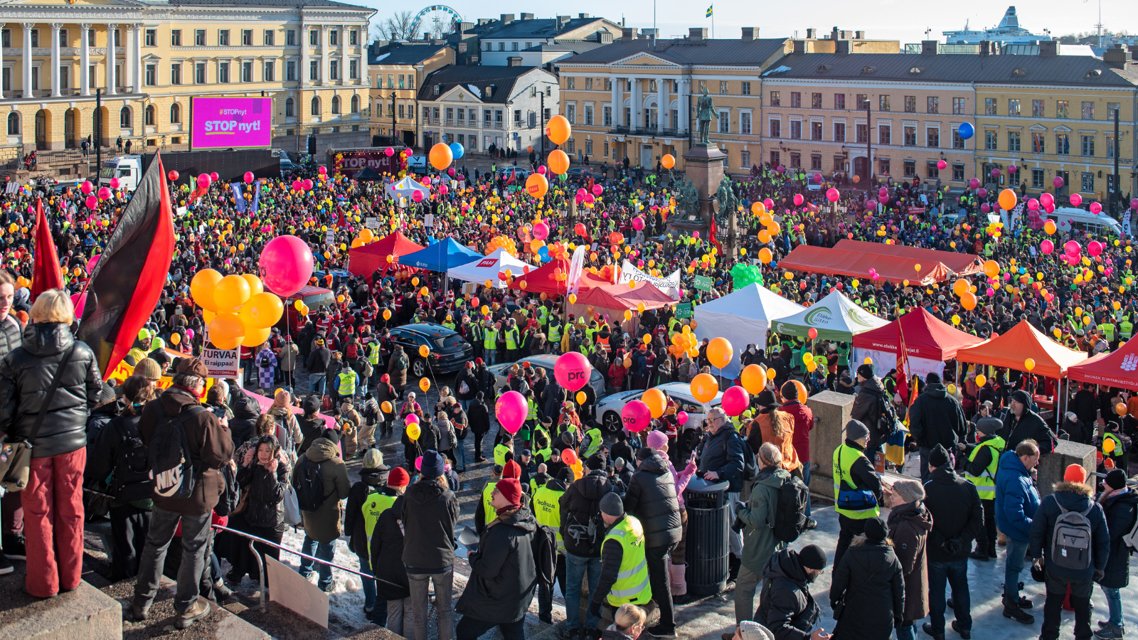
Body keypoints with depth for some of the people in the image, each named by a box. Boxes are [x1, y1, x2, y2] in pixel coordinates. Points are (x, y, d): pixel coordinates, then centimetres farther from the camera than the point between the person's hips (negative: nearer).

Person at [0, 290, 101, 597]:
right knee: (71, 509, 13)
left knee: (37, 513, 10)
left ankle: (43, 581, 17)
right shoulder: (83, 353, -7)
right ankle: (71, 576, 22)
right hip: (73, 440, 2)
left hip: (34, 443, -1)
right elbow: (96, 396, 4)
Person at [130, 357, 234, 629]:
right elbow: (222, 455, -20)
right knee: (193, 550, 13)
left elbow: (144, 442, 5)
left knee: (155, 544, 21)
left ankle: (142, 602, 28)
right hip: (197, 495, -4)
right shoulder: (203, 418, -27)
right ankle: (186, 608, 22)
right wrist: (223, 430, -5)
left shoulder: (152, 410, -11)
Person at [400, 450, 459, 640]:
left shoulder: (409, 495, -12)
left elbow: (403, 520, 2)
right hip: (443, 559, -1)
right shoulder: (448, 497, -16)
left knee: (418, 611, 14)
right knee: (445, 608, 16)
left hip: (415, 560, 1)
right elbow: (454, 520, 0)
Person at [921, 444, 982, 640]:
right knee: (961, 588, 22)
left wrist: (940, 542, -14)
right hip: (961, 553, 3)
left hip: (936, 553, -3)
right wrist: (962, 541, -10)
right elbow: (978, 520, -9)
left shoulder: (927, 489, -18)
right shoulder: (968, 487, -8)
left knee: (936, 591, 14)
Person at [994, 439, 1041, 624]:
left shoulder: (1012, 468, -1)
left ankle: (1011, 596, 43)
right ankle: (1011, 606, 21)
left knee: (1013, 564, 25)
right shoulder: (1016, 481, -34)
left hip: (1013, 528, 10)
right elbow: (1016, 515, -34)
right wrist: (1035, 528, -27)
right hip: (1018, 531, -10)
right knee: (1015, 566, 6)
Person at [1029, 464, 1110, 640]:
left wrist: (1037, 554, 7)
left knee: (1053, 602, 19)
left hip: (1055, 568, 0)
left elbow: (1036, 531, -9)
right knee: (1082, 605, 20)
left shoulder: (1049, 502, -14)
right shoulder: (1095, 508, -12)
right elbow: (1104, 542, -4)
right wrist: (1100, 566, 10)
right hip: (1085, 571, 0)